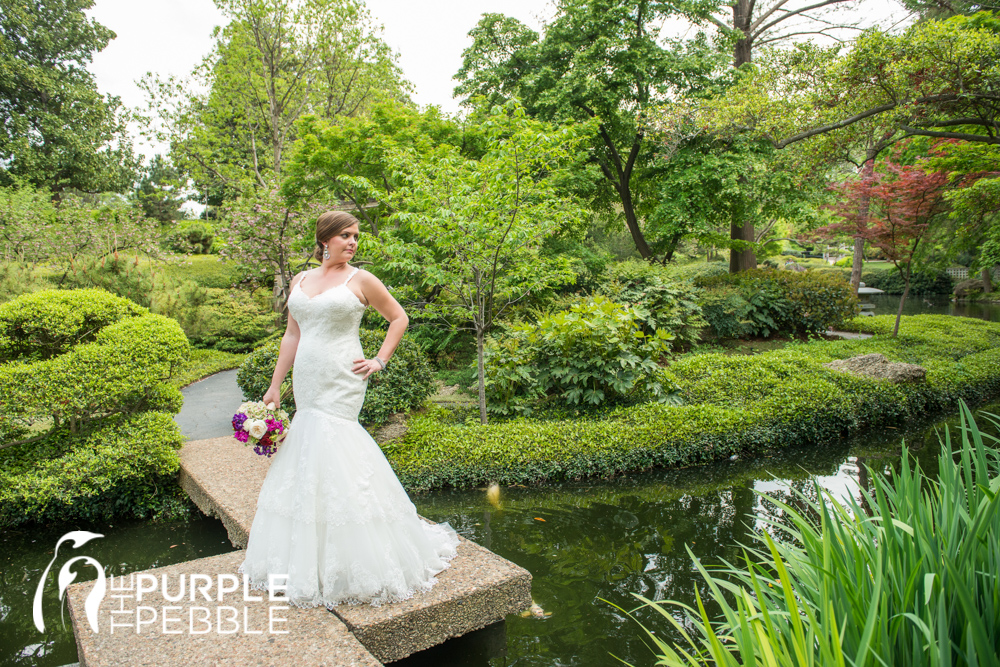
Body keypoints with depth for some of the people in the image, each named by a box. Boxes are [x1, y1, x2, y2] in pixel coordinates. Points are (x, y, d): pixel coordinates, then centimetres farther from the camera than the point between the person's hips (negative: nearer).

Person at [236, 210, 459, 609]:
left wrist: (380, 360, -2)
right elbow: (292, 335, 14)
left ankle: (341, 567, 4)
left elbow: (399, 318, 7)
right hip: (307, 382, 5)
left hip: (341, 384, -5)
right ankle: (307, 560, 24)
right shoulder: (301, 280, 12)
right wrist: (274, 386, 12)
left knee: (331, 453, -10)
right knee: (307, 456, 8)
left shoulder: (360, 280, -1)